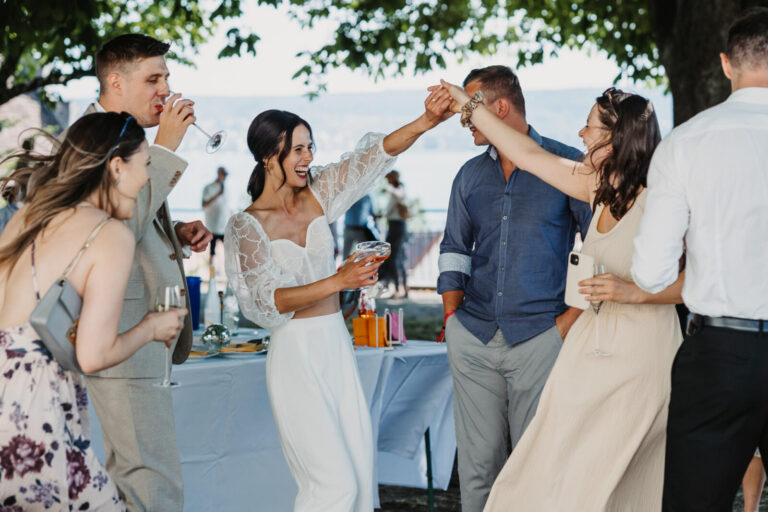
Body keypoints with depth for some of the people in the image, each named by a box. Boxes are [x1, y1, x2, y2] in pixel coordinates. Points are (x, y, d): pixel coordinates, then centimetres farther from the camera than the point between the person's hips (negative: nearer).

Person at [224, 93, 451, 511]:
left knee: (361, 475, 6)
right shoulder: (247, 225, -8)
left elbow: (374, 155, -1)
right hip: (295, 353, -6)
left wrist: (426, 121, -18)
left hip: (337, 347, 6)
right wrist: (338, 281, -31)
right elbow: (268, 300, -18)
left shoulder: (319, 194, 7)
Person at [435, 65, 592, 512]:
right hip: (473, 336, 4)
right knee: (478, 460, 6)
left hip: (539, 336, -4)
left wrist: (572, 316, -7)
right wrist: (452, 314, 8)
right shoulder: (470, 175, 14)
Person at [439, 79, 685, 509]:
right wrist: (468, 107, 19)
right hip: (592, 343, 7)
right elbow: (531, 155, 14)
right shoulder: (600, 186, 6)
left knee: (586, 477, -4)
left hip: (640, 351, -7)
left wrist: (632, 292, -25)